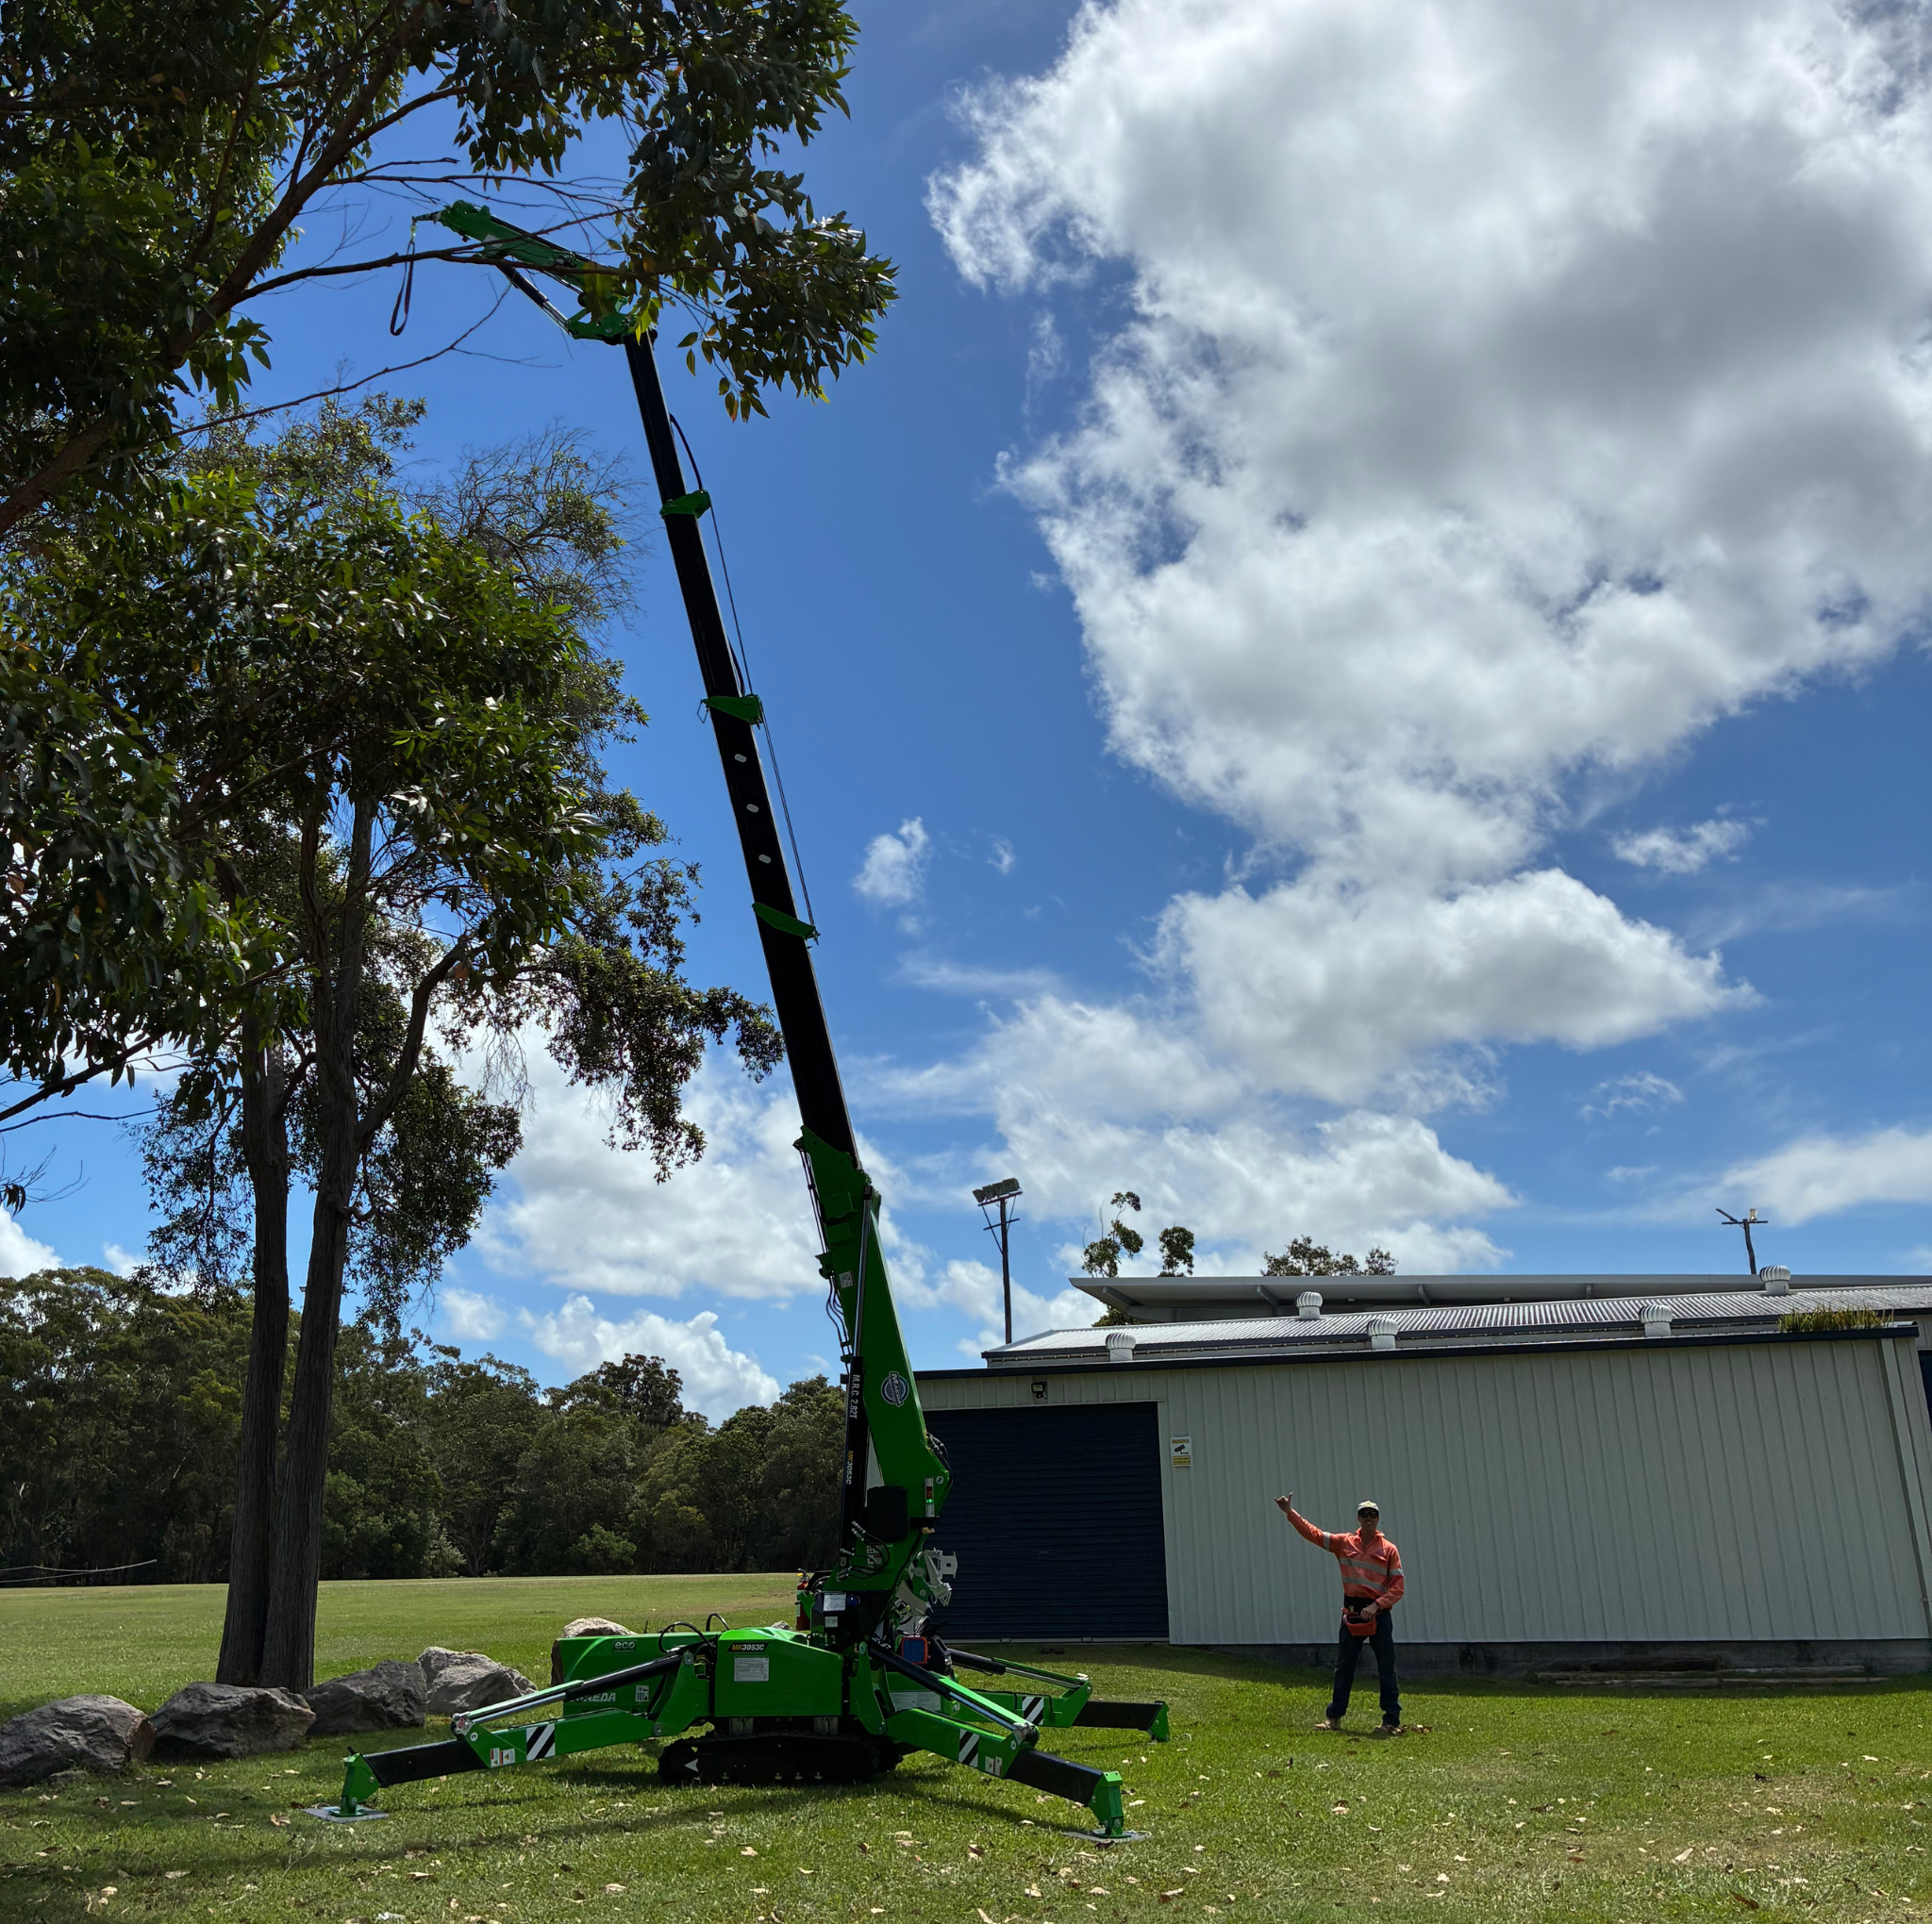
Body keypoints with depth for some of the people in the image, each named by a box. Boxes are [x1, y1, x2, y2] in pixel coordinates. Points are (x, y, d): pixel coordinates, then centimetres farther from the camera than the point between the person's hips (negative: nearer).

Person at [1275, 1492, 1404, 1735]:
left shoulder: (1389, 1549, -1)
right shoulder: (1344, 1542, 7)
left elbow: (1397, 1587, -4)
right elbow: (1313, 1533, 4)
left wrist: (1376, 1605, -16)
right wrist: (1290, 1513, -5)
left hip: (1378, 1613, -3)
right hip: (1351, 1611, 3)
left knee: (1386, 1669, 0)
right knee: (1343, 1667, 8)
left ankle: (1392, 1721, 6)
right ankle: (1334, 1717, 16)